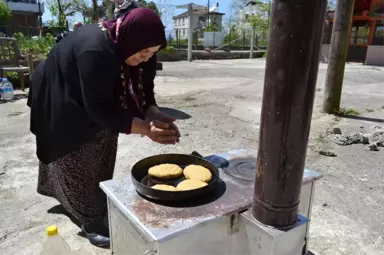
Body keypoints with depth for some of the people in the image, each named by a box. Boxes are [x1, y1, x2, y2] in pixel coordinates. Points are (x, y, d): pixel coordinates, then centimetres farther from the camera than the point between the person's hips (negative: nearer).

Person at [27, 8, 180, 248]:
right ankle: (90, 220, 15)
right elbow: (99, 108, -36)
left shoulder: (120, 44, -10)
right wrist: (145, 128, -38)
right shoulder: (96, 51, -38)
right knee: (78, 165, 0)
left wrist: (155, 114, -24)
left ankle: (98, 206, 31)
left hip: (88, 107, 8)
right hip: (62, 109, -8)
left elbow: (135, 89, -7)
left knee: (99, 160, 14)